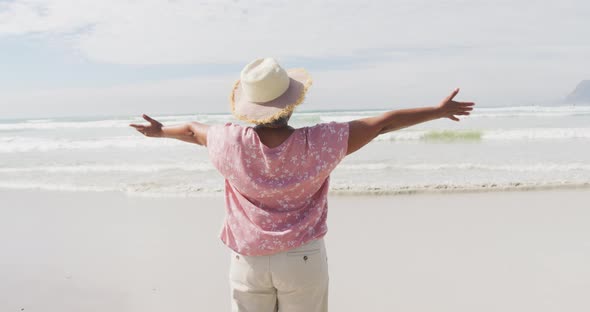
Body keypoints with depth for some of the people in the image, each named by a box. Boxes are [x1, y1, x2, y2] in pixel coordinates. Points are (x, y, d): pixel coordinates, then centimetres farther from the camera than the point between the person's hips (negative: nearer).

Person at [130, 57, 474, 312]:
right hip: (303, 260, -1)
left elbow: (193, 130, 10)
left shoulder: (232, 144, -13)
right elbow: (382, 123, -8)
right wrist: (438, 110, 4)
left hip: (249, 262, 2)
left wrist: (161, 130, 31)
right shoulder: (318, 144, -18)